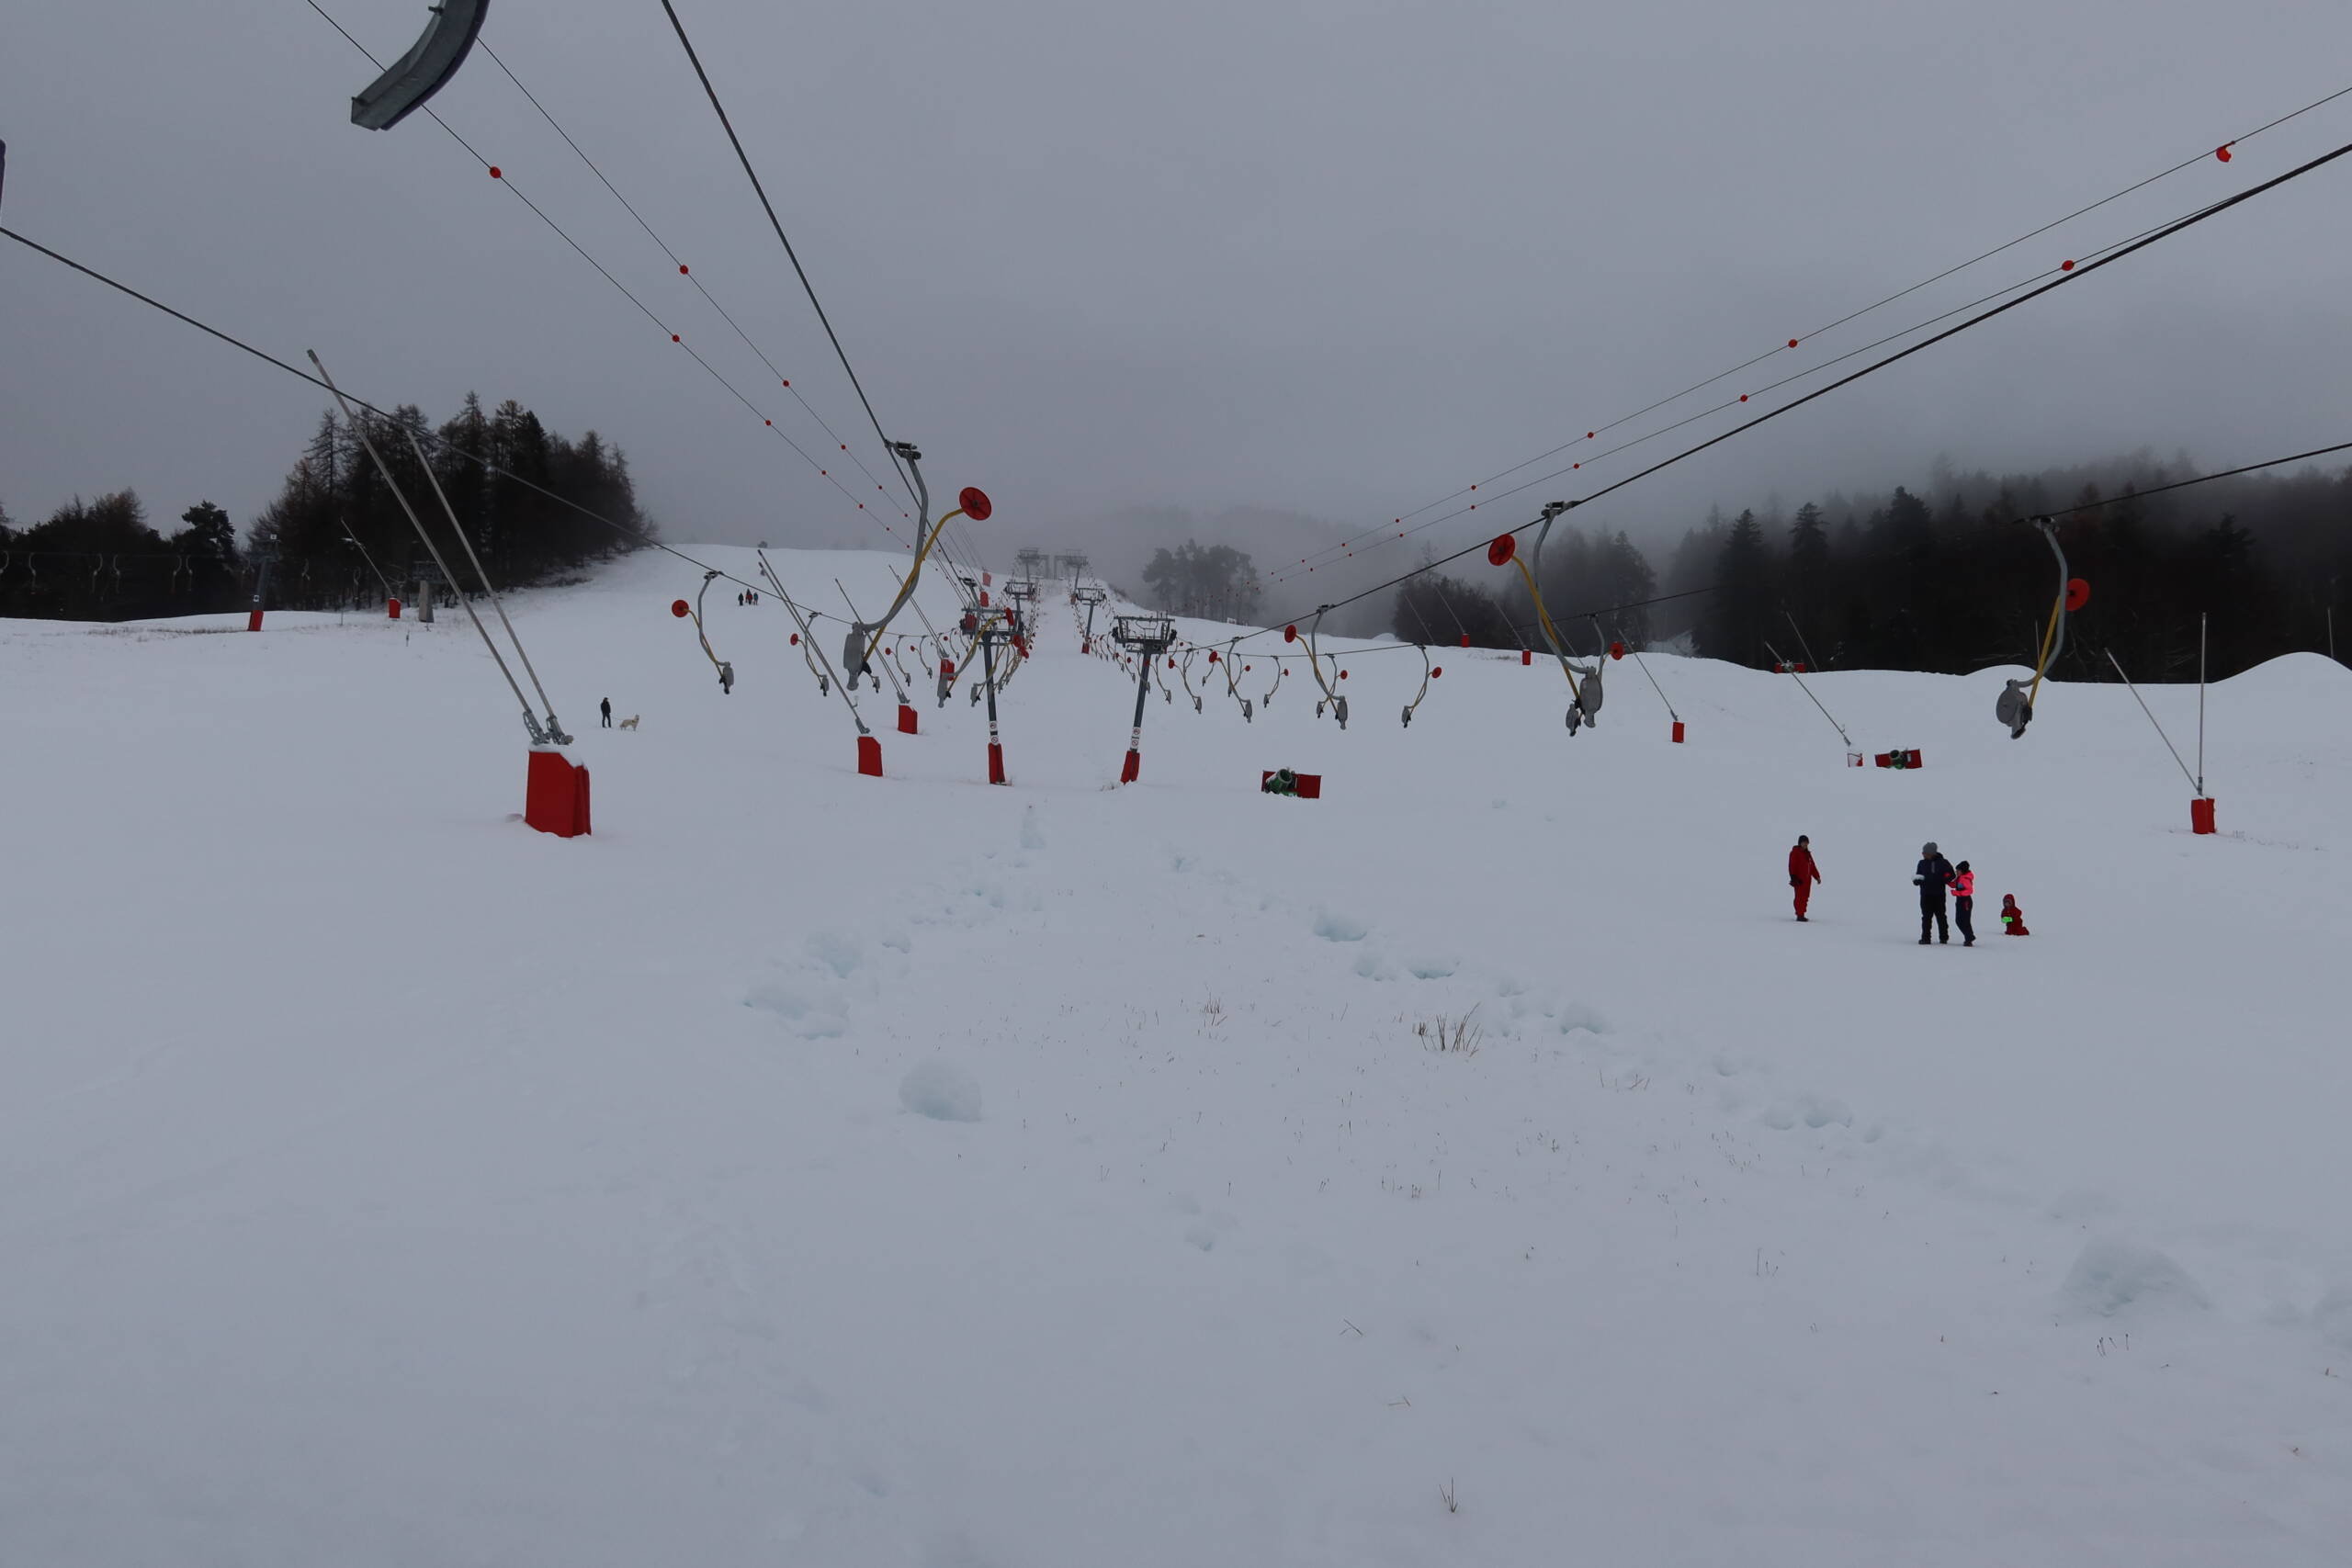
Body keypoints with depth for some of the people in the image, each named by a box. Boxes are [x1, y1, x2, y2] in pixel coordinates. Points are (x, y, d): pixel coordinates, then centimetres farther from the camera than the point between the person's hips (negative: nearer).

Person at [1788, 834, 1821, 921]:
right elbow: (1792, 866, -12)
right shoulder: (1795, 853, -6)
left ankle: (1801, 915, 17)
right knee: (1800, 897, -10)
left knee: (1805, 897, 10)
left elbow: (1812, 866, 21)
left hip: (1807, 880, 8)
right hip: (1799, 880, -8)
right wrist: (1794, 877, -19)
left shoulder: (1807, 853, 17)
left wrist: (1817, 876, 14)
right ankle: (1800, 915, -10)